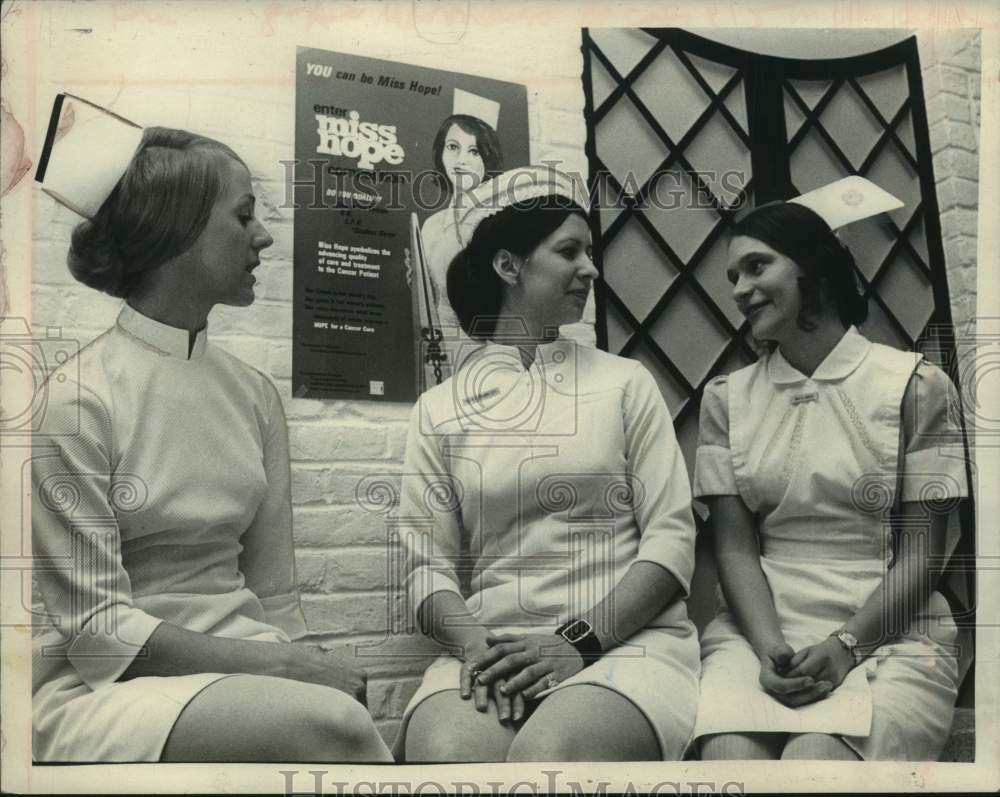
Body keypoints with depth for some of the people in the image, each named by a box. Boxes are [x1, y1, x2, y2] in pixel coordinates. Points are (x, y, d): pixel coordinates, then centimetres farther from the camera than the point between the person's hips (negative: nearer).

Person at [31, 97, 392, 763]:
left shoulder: (254, 392, 7)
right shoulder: (78, 400, -9)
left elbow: (273, 590, 8)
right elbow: (97, 628, -12)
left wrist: (305, 659, -10)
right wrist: (284, 664, -19)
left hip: (243, 669, 5)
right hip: (106, 687, -5)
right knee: (333, 722, -31)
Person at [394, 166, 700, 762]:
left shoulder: (625, 383, 9)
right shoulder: (439, 410, 10)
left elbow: (672, 538, 2)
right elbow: (426, 563, 4)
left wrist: (580, 640, -12)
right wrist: (476, 644, -16)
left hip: (628, 640, 0)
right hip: (495, 650, 1)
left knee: (546, 753, -31)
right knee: (443, 754, -30)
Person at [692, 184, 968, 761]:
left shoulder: (915, 385, 0)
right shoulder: (726, 399, 9)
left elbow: (921, 556, -2)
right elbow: (735, 548, 2)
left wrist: (847, 646, -15)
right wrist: (769, 649, -14)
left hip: (886, 634, -2)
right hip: (760, 630, 2)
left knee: (813, 759, -29)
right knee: (728, 754, -27)